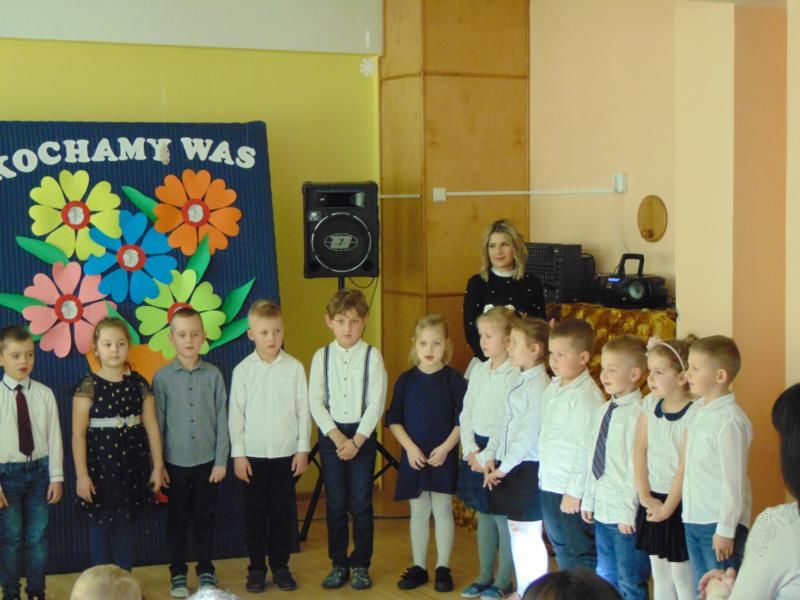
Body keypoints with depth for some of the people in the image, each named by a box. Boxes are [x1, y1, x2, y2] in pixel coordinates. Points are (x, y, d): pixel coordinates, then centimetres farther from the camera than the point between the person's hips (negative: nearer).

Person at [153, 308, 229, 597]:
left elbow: (221, 420, 0)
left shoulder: (213, 375, -2)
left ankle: (206, 571, 23)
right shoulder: (162, 377, -4)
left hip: (207, 461, 0)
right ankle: (178, 574, 21)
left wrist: (221, 461, -2)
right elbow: (157, 422, -1)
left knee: (204, 519, 10)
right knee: (177, 519, 10)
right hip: (175, 462, 0)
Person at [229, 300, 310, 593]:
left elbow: (303, 410, 1)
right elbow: (236, 414, -1)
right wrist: (238, 453, -3)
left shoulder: (295, 367, -2)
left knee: (282, 513, 7)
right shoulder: (243, 370, -3)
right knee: (255, 513, 6)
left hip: (286, 453, 0)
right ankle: (256, 568, 16)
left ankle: (280, 566, 18)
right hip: (253, 453, 0)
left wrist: (303, 448, -1)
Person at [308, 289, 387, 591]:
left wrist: (357, 439, -13)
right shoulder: (321, 356, 2)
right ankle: (338, 564, 16)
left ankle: (361, 565, 13)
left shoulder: (372, 355, -3)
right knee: (335, 504, 6)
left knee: (361, 504, 2)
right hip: (330, 434, 2)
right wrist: (336, 435, -12)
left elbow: (376, 402, -7)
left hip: (362, 433, -1)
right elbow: (316, 401, -2)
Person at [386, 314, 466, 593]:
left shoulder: (454, 379, -6)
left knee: (442, 510, 4)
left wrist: (446, 447, -15)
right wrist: (410, 447, -10)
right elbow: (394, 419, 2)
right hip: (413, 457, 2)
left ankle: (443, 568, 14)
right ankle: (418, 567, 20)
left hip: (443, 457, -2)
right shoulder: (406, 380, 1)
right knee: (418, 512, 11)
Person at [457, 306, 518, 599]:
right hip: (477, 451, 7)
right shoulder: (479, 371, 7)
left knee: (503, 517, 2)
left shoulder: (516, 375, -15)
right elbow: (466, 413, 9)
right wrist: (471, 450, -2)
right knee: (483, 515, 16)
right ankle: (485, 575, 27)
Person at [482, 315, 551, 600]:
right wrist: (491, 456, 3)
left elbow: (529, 433, -20)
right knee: (515, 532, 16)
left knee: (528, 534, -2)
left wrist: (504, 467, -16)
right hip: (507, 467, 9)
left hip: (527, 468, -9)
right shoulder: (519, 381, 12)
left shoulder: (540, 385, -16)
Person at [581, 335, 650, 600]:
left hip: (626, 513, -8)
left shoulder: (637, 414, -19)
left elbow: (637, 465, -19)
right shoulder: (604, 411, 8)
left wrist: (629, 511, -17)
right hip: (602, 509, 9)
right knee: (605, 576, 19)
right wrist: (588, 499, 14)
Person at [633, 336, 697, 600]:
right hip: (653, 501, 7)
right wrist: (645, 496, -4)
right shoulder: (650, 404, 3)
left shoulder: (693, 413, -18)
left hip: (679, 503, -6)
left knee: (681, 576, 1)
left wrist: (668, 507, -13)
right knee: (659, 575, 15)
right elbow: (640, 450, 2)